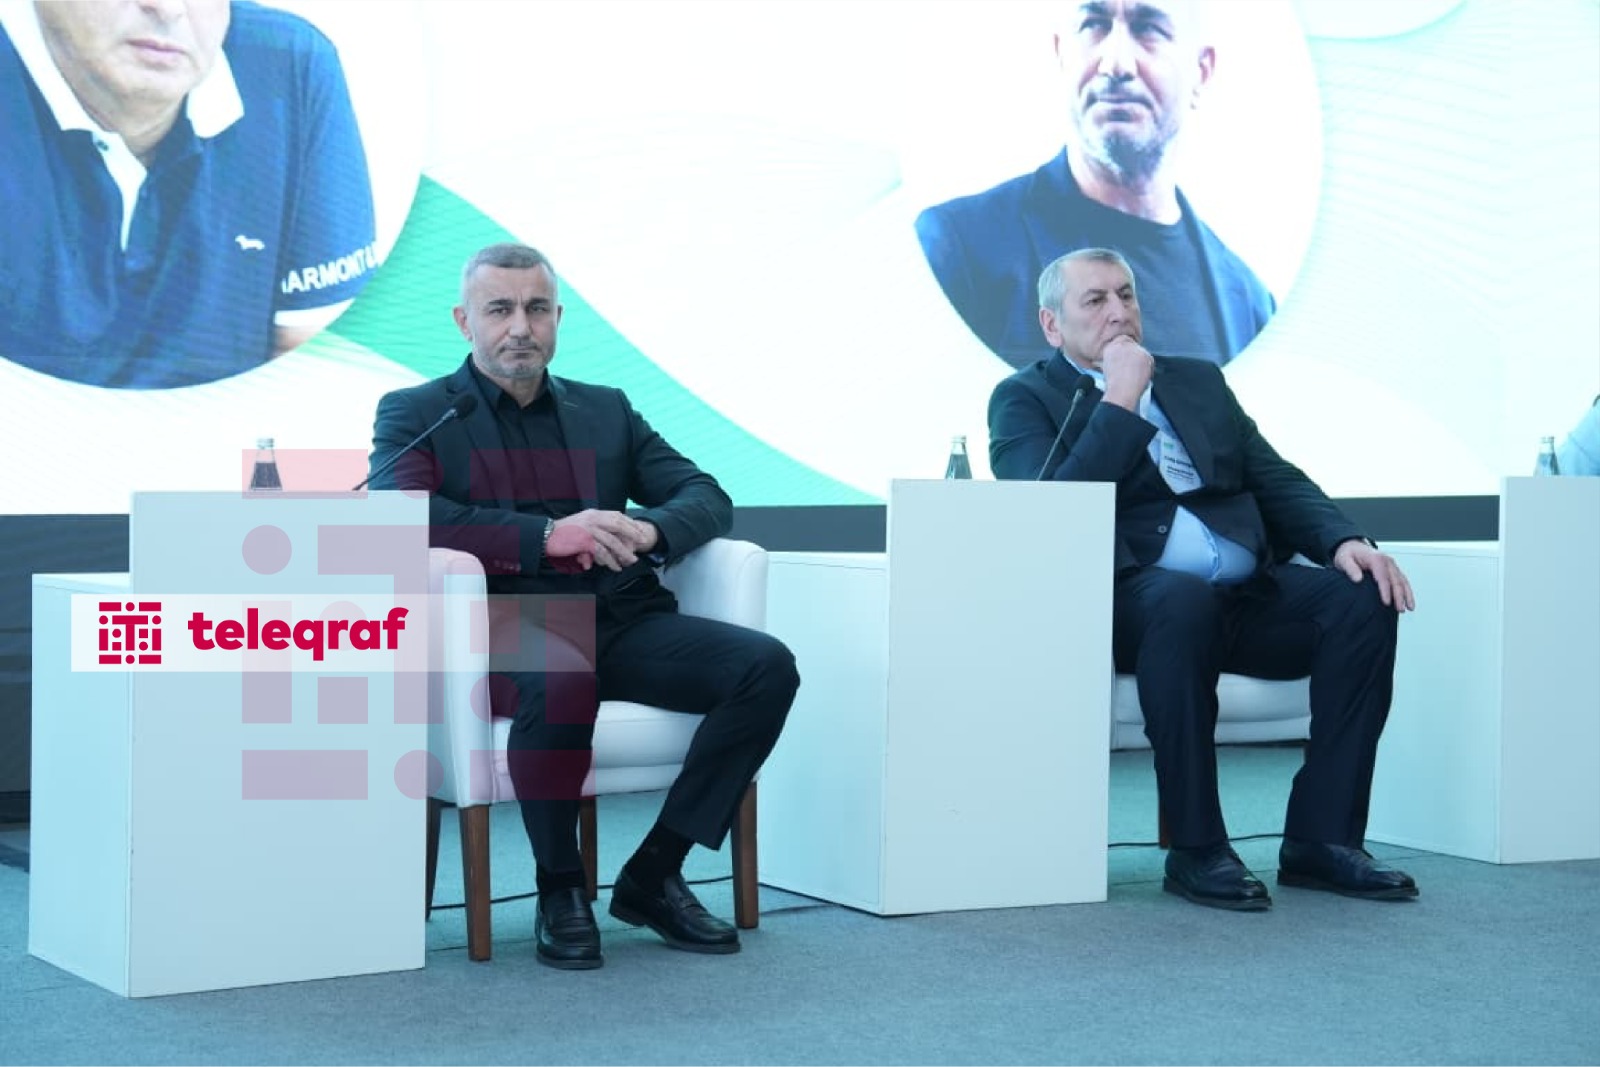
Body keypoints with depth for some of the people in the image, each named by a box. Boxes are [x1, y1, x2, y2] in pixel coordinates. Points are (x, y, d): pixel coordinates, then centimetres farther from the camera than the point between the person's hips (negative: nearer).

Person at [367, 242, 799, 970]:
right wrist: (546, 536, -20)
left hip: (624, 623, 5)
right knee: (564, 681, -39)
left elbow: (708, 497, 15)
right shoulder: (415, 413, 10)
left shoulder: (607, 411, 22)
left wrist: (648, 529, -10)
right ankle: (559, 889, -15)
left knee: (767, 666, -20)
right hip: (511, 631, -5)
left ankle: (653, 875, -10)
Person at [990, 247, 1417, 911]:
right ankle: (1196, 851, -29)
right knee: (1182, 597, -38)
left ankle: (1320, 840, -18)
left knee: (1363, 598, -21)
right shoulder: (1025, 400, 9)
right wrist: (1120, 400, -9)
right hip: (1130, 600, -5)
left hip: (1248, 595, 5)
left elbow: (1279, 482, 17)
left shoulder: (1199, 380, 25)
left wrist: (1343, 541, -3)